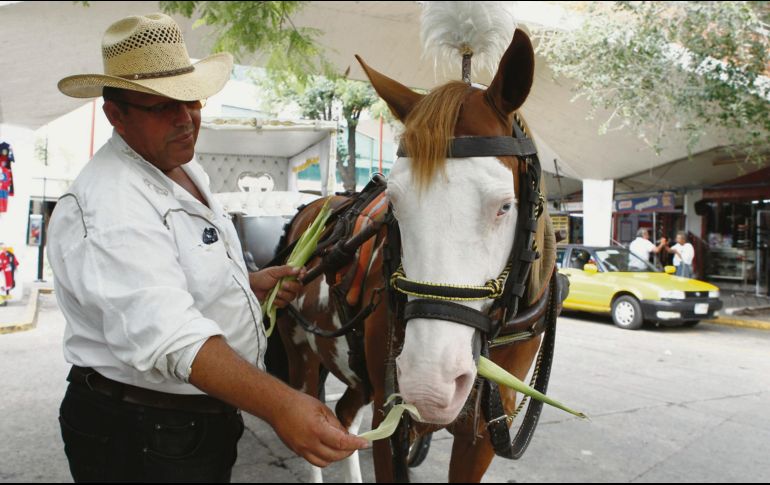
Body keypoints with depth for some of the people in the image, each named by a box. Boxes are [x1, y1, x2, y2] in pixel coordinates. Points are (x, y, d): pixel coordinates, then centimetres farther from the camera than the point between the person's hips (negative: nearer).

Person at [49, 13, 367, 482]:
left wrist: (250, 284, 3)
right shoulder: (108, 206, -26)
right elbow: (165, 330, -40)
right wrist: (279, 404, -50)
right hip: (143, 442, -8)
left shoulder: (185, 167, 4)